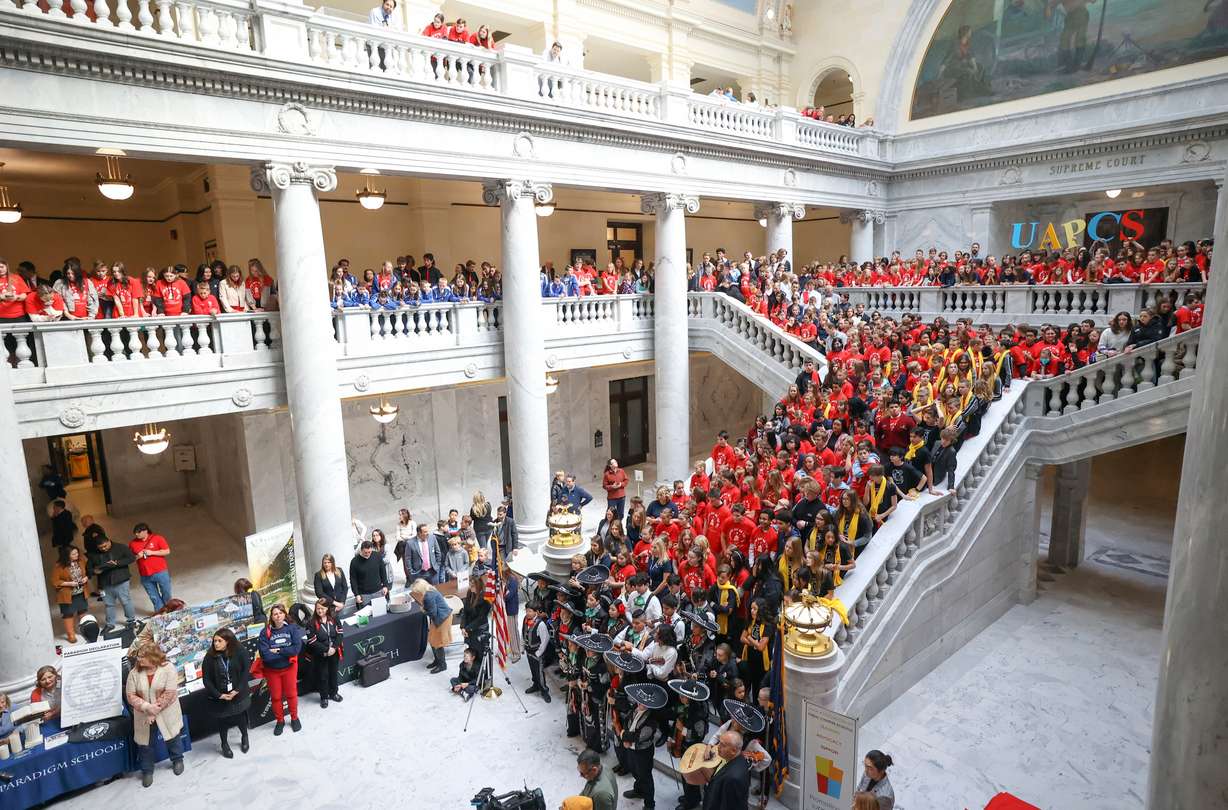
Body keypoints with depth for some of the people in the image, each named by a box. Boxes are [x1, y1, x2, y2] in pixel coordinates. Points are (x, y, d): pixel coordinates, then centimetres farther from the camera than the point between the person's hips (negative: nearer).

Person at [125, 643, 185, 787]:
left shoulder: (168, 668, -19)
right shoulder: (134, 673, -8)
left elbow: (169, 693, -21)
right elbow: (130, 695, -8)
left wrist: (154, 712, -21)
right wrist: (147, 707, -22)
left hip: (166, 713, -2)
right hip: (144, 715, 2)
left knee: (172, 737, 15)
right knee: (145, 742, 11)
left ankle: (177, 760, 40)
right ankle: (147, 770, 33)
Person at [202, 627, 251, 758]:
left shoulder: (240, 652, -14)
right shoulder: (210, 657, -12)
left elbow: (246, 671, -12)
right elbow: (206, 679, -9)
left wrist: (237, 690, -19)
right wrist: (219, 694, -15)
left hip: (238, 693, 0)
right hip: (220, 696, 0)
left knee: (240, 717, 15)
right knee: (223, 720, 13)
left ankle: (244, 737, 42)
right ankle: (224, 743, 38)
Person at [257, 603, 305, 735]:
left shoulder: (292, 628, -12)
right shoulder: (265, 632, -14)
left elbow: (297, 648, -21)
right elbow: (265, 654, -21)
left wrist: (277, 651, -22)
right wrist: (286, 652, -21)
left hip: (289, 667, 0)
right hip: (272, 670, 0)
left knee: (291, 694, 14)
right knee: (275, 696, 14)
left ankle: (294, 718, 34)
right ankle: (280, 721, 34)